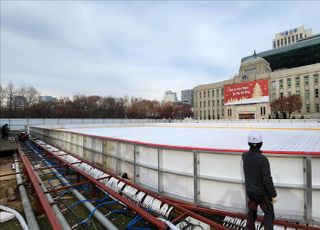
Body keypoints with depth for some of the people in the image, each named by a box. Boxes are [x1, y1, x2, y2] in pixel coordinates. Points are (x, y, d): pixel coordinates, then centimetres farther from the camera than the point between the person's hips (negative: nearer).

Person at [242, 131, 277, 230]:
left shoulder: (244, 156, -11)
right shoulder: (263, 159, -27)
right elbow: (267, 180, -22)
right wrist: (273, 194, -10)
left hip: (250, 191, 5)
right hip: (262, 193, -5)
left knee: (251, 212, 23)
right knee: (269, 214, 16)